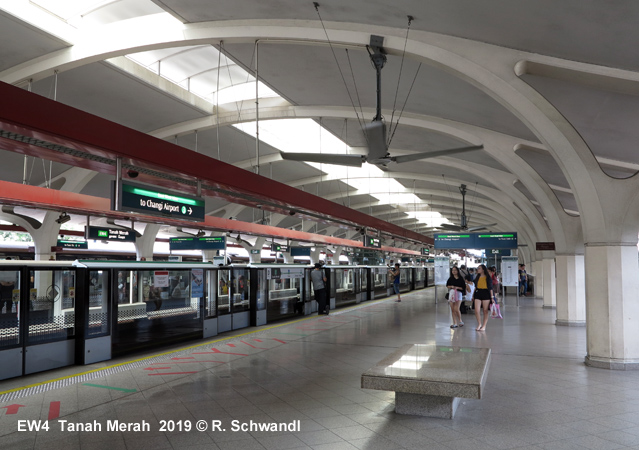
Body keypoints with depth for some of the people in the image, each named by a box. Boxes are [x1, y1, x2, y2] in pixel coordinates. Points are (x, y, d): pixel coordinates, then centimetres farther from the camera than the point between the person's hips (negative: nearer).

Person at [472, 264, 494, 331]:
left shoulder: (488, 277, -2)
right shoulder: (477, 277, 10)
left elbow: (490, 288, 0)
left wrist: (492, 297, -4)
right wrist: (473, 295, 16)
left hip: (486, 293, -3)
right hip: (478, 293, 3)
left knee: (485, 311, 4)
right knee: (476, 310, -6)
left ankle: (484, 326, 14)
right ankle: (479, 324, 12)